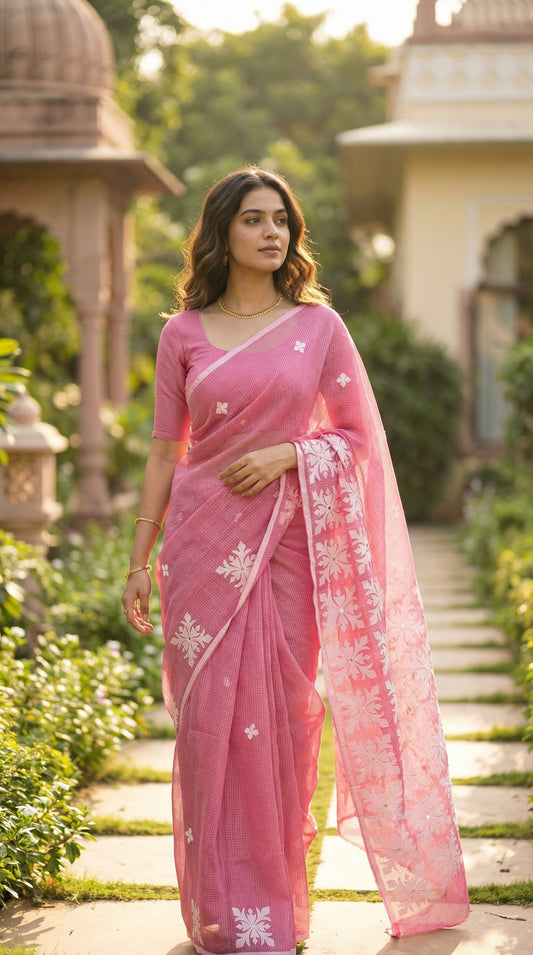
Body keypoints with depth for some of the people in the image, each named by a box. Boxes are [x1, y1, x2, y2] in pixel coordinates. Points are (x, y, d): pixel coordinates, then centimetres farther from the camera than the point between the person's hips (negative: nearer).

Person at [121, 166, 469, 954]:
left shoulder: (318, 325, 5)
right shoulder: (183, 333, 5)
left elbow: (358, 436, 7)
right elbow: (165, 452, 8)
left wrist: (287, 453, -11)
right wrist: (141, 558, 5)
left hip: (289, 541, 0)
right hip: (204, 541, 0)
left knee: (282, 714, 2)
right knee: (210, 717, -2)